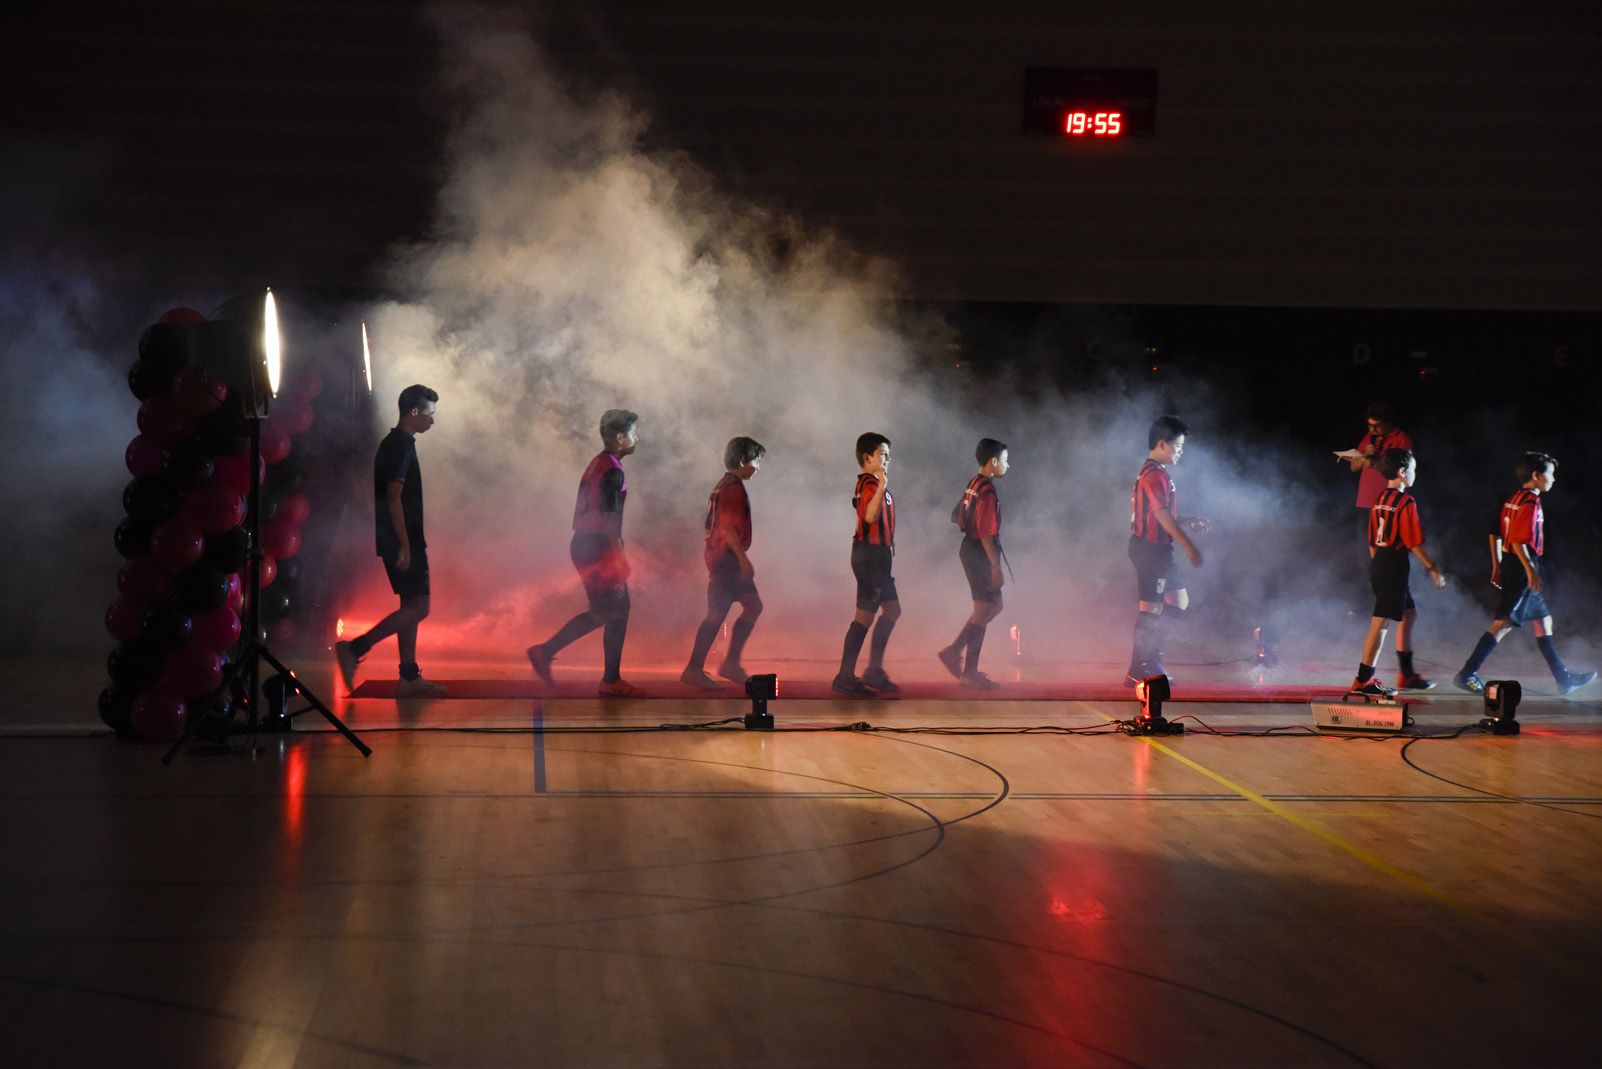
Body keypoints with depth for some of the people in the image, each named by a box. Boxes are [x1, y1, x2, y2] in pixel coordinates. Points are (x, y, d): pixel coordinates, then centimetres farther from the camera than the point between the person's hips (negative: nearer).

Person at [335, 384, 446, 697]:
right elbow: (393, 499, -20)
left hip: (403, 539, 10)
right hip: (402, 540, -10)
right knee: (418, 607, -10)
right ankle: (354, 649, -11)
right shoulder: (401, 446, -14)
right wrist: (404, 546, -21)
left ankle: (410, 677, 13)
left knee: (411, 606, 11)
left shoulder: (396, 444, 16)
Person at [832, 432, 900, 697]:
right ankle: (845, 677, -5)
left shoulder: (872, 484, 16)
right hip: (870, 554, -11)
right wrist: (882, 486, -44)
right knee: (865, 615, -8)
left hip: (877, 556, 11)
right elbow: (870, 516, -33)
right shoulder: (869, 483, -16)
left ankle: (874, 671, 18)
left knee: (892, 610, 14)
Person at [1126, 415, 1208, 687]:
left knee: (1179, 601, 15)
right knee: (1151, 608, -6)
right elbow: (1163, 516, -23)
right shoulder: (1156, 475, -16)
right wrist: (1189, 546, -24)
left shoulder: (1149, 473, 17)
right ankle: (1138, 671, -1)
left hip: (1152, 549, 11)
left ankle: (1149, 662, 15)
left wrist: (1188, 522, 19)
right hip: (1152, 549, -11)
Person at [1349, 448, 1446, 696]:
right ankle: (1363, 681, -5)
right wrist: (1432, 568, -10)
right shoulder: (1406, 502, -13)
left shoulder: (1379, 499, 12)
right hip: (1394, 566, -9)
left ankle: (1407, 675, 24)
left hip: (1378, 564, 9)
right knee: (1381, 622, -6)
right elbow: (1414, 542, -16)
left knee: (1408, 614, 19)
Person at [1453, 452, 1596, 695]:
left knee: (1543, 620, 15)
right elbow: (1519, 541, -23)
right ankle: (1466, 674, -12)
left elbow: (1495, 534, 15)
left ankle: (1563, 678, 22)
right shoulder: (1530, 502, -15)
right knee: (1503, 624, -10)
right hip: (1521, 567, -11)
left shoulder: (1514, 499, 13)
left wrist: (1497, 565, 19)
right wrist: (1531, 571, -22)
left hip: (1509, 565, 11)